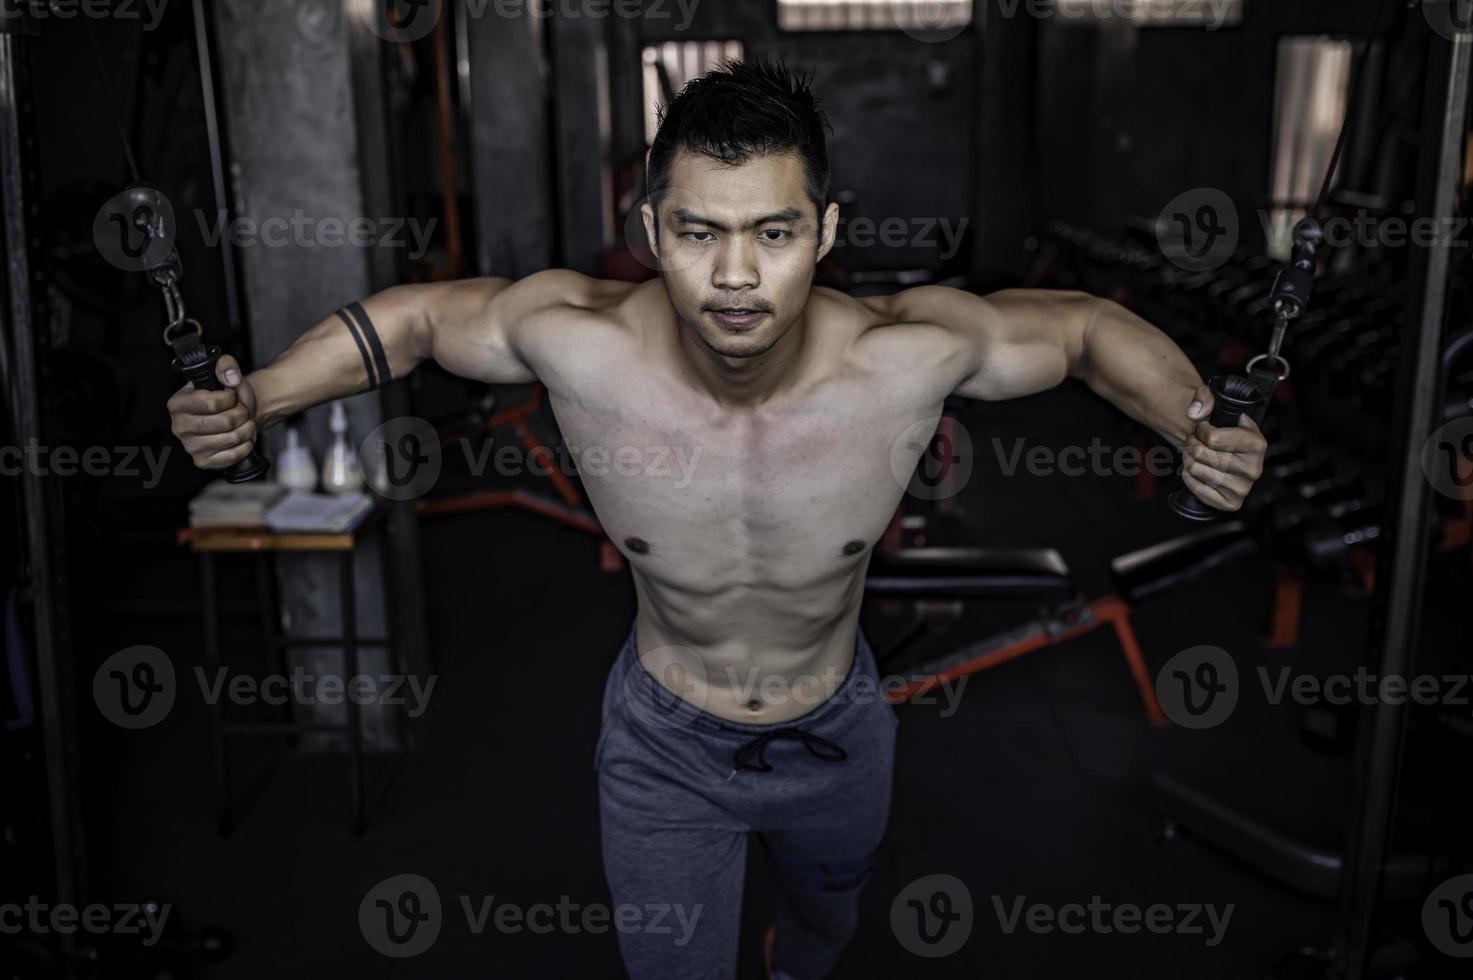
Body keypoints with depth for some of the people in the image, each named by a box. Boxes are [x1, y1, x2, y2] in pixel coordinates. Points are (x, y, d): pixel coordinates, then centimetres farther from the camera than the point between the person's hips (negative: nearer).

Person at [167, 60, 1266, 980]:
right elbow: (414, 316, -10)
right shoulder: (577, 340, -29)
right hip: (664, 747, -1)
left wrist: (1199, 428, -30)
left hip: (838, 733, 2)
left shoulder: (909, 355, -31)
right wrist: (256, 400, -21)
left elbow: (1087, 324, -13)